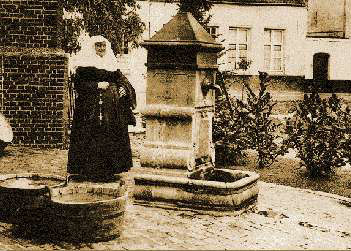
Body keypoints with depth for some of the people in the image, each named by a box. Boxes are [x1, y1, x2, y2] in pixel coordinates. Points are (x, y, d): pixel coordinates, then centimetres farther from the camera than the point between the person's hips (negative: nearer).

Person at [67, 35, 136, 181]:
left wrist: (123, 88, -4)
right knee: (94, 139, -8)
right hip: (92, 106, -5)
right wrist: (97, 85, -14)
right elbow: (79, 83, -8)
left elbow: (121, 80, 18)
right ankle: (93, 171, -3)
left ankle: (109, 171, 12)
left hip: (111, 106, 5)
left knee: (111, 138, 4)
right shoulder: (85, 65, 0)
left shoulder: (112, 65, 16)